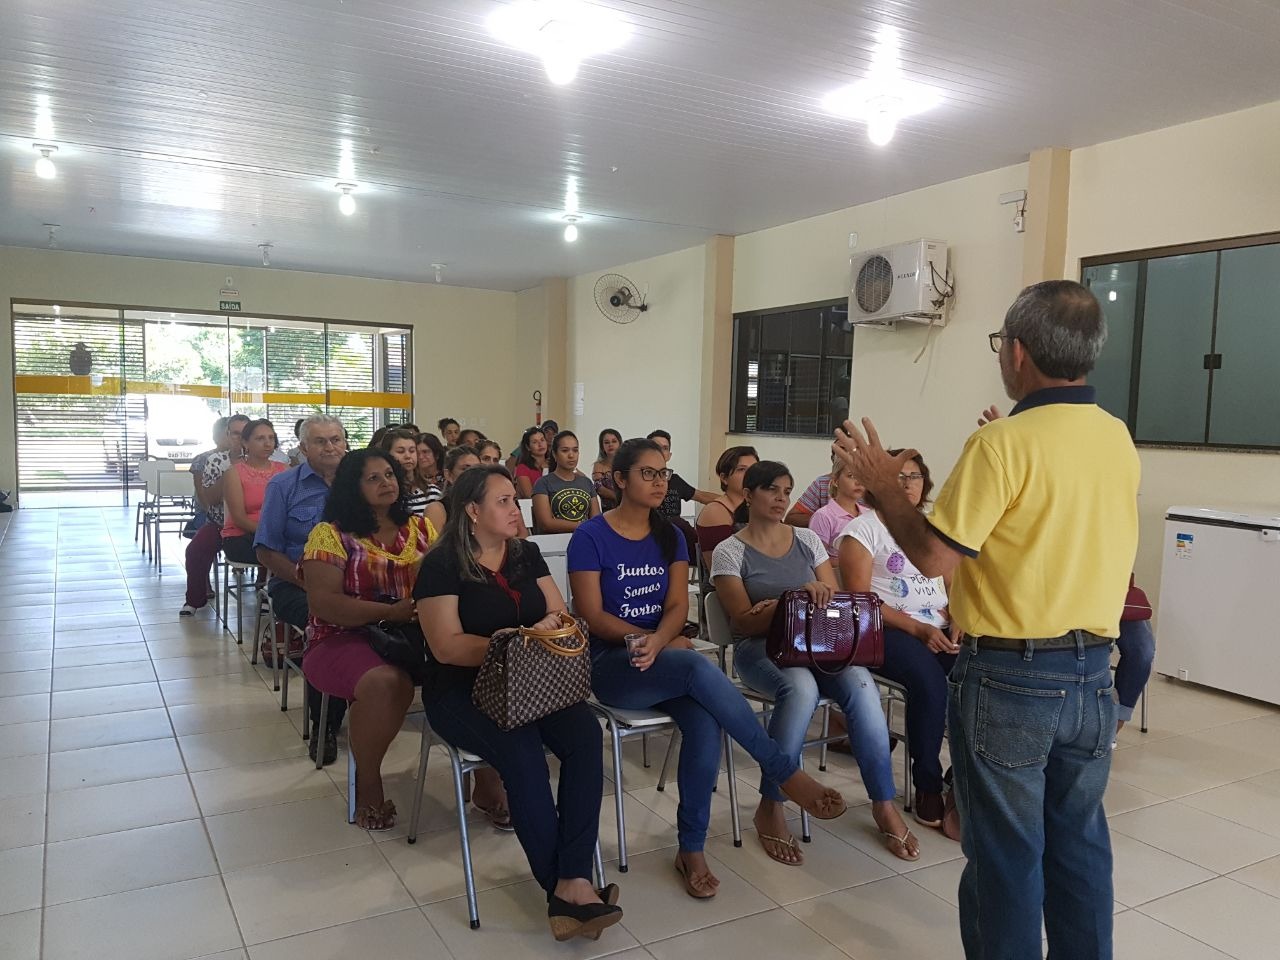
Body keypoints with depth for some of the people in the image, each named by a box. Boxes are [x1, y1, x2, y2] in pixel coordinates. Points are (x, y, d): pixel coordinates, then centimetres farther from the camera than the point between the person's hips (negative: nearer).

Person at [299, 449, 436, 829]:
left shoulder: (420, 528, 14)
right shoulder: (330, 534, 1)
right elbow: (324, 602, -10)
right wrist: (390, 612, -21)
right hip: (345, 638, -4)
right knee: (387, 682, -37)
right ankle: (368, 785, -11)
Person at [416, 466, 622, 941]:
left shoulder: (527, 554, 11)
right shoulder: (441, 564, -6)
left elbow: (560, 614, 10)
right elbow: (446, 647, -13)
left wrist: (549, 627, -14)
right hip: (462, 690, -5)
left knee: (585, 734, -26)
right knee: (523, 751, -33)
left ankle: (573, 883, -27)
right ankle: (563, 887, -19)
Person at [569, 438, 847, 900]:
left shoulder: (670, 537, 10)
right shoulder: (590, 537, -6)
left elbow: (677, 606, 2)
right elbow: (593, 616, -9)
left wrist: (658, 642, -21)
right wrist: (664, 641, -12)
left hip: (666, 660, 5)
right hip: (612, 663, -4)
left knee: (706, 721, -28)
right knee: (700, 669, -33)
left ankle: (691, 848, -14)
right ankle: (786, 773, -21)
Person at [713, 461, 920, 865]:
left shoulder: (808, 540, 11)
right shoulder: (730, 552, 0)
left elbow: (834, 602, 9)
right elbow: (745, 622, -7)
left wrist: (778, 608, -11)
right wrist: (798, 597, -23)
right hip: (760, 648, -3)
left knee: (860, 684, -29)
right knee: (801, 687, -37)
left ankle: (884, 804, -14)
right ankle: (770, 808, -21)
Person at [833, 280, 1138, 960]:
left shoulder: (1003, 444, -19)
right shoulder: (1119, 439, 3)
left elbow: (934, 556, -19)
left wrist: (882, 484, -6)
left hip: (1009, 676, -6)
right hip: (1092, 673, 7)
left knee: (1005, 852, 9)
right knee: (1079, 844, 20)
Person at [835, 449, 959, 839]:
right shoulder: (862, 529, 1)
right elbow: (860, 597, -8)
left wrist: (957, 619, -6)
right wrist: (918, 629, -16)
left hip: (940, 628, 5)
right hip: (888, 630, -5)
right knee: (930, 681, -34)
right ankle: (927, 786, -13)